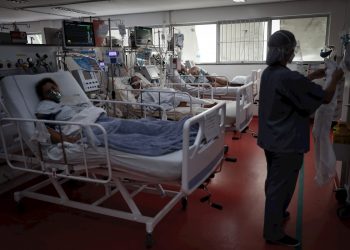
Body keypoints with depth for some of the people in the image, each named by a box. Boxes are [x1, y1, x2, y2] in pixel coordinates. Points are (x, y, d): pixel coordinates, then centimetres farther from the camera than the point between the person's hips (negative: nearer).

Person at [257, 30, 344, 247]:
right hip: (287, 143, -9)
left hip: (270, 139, 9)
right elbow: (326, 98, -13)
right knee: (281, 186, 5)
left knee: (274, 182, 24)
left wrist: (313, 76, 19)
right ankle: (274, 233, 20)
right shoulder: (289, 77, -25)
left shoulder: (268, 73, 2)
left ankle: (275, 214, 46)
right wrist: (335, 79, 4)